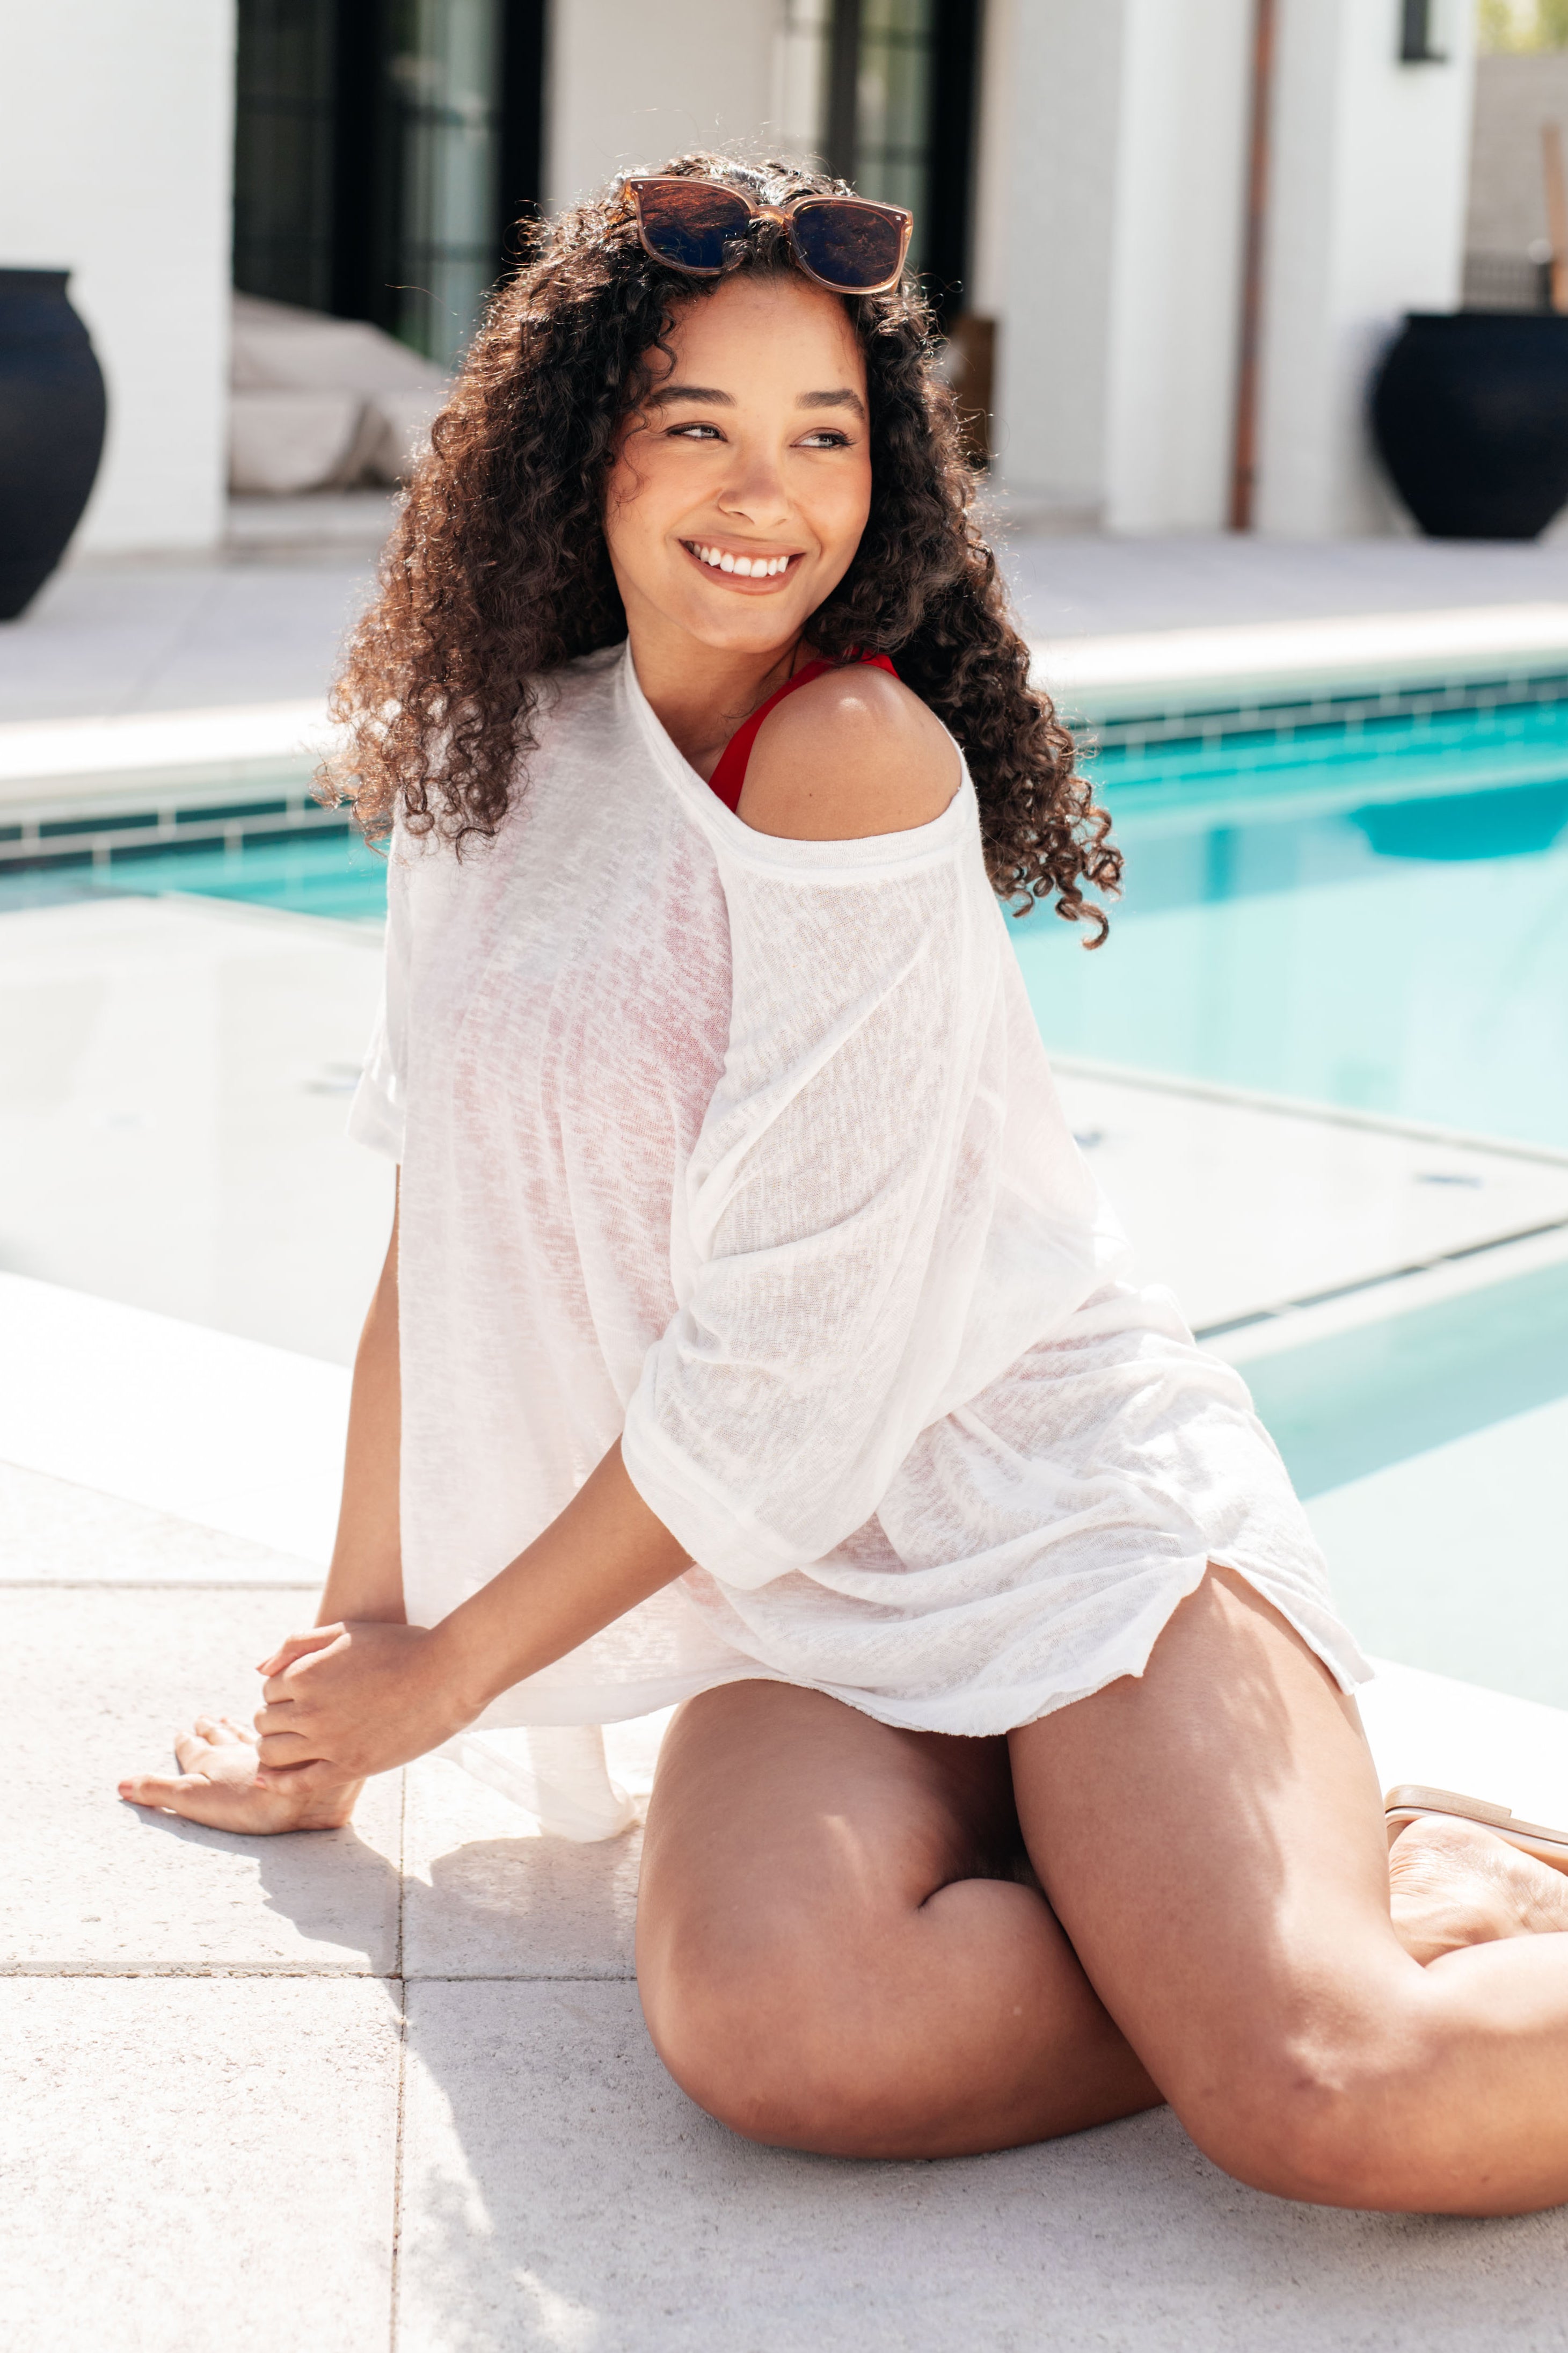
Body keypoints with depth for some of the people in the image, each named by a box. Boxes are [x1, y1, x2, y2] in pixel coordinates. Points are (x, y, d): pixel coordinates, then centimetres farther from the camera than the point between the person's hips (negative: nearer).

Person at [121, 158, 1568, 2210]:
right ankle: (1366, 1937, -3)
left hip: (1068, 1510, -5)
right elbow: (447, 1232, 12)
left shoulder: (856, 755, -12)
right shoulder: (500, 743, 9)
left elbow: (781, 1368, -14)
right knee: (775, 2032, -28)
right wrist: (341, 1696, 12)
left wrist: (449, 1670, -4)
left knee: (1335, 2102, -30)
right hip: (793, 1601, 6)